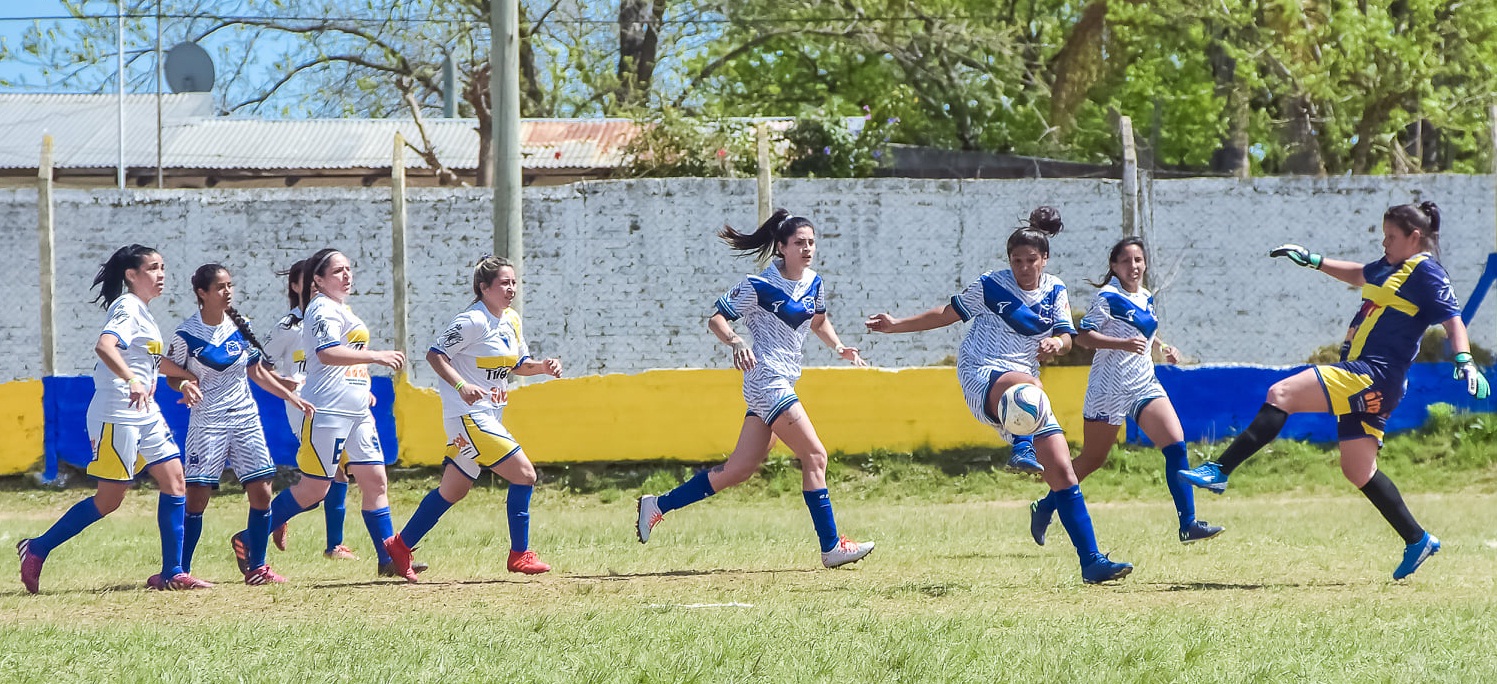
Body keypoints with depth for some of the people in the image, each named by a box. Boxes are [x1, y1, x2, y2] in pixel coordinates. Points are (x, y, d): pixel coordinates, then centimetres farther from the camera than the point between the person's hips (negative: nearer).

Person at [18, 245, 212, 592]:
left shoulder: (142, 311, 16)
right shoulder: (127, 308, -13)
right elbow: (104, 346, -32)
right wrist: (131, 380, -45)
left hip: (145, 415, 9)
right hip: (116, 416, -9)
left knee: (175, 483, 1)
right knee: (109, 499, -5)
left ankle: (172, 574, 3)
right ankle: (36, 550, 6)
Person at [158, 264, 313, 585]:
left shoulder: (240, 327, 5)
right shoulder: (187, 334, -9)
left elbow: (256, 372, 14)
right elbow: (170, 372, 0)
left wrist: (292, 398, 11)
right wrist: (186, 383, -20)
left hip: (246, 419, 5)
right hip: (207, 423, -4)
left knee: (261, 491, -1)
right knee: (197, 495, -8)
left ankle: (256, 567, 10)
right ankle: (180, 569, 0)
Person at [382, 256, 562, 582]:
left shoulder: (511, 321, 12)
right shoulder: (474, 321, -15)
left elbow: (518, 365, 22)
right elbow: (435, 354, -16)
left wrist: (543, 366, 2)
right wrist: (462, 386, -28)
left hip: (488, 418, 10)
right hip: (469, 416, -10)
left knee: (454, 490, 15)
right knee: (524, 474, -13)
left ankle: (400, 546, 24)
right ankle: (520, 555, -5)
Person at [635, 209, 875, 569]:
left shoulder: (814, 283, 11)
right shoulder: (760, 286, -12)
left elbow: (818, 321, 30)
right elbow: (716, 318, -10)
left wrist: (839, 346, 15)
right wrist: (737, 343, -28)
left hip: (783, 383, 9)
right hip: (767, 380, -9)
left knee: (740, 468, 9)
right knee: (815, 456, -11)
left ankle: (657, 505, 17)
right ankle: (832, 547, -7)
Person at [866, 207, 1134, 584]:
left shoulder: (1056, 292, 10)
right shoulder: (991, 286, -1)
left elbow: (1066, 338, 3)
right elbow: (948, 313, 10)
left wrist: (1056, 343, -21)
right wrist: (897, 325, 9)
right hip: (981, 376, -5)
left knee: (1062, 471, -4)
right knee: (1028, 386, -42)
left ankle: (1091, 561, -3)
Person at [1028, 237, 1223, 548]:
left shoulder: (1146, 299, 13)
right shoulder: (1107, 297, -9)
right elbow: (1083, 336, -17)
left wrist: (1163, 348, 12)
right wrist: (1123, 343, -28)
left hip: (1144, 386, 6)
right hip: (1109, 390, -6)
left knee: (1176, 445, -10)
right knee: (1092, 459, 3)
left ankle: (1188, 525, -11)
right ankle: (1044, 508, 23)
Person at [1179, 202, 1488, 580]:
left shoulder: (1425, 272, -7)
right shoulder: (1393, 266, 20)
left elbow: (1453, 320, -13)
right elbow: (1358, 275, 39)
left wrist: (1464, 361, -28)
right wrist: (1313, 260, 38)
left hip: (1372, 376, -10)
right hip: (1364, 380, 10)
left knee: (1281, 394, -18)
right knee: (1358, 470, 11)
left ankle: (1219, 471, -22)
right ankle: (1417, 541, 15)